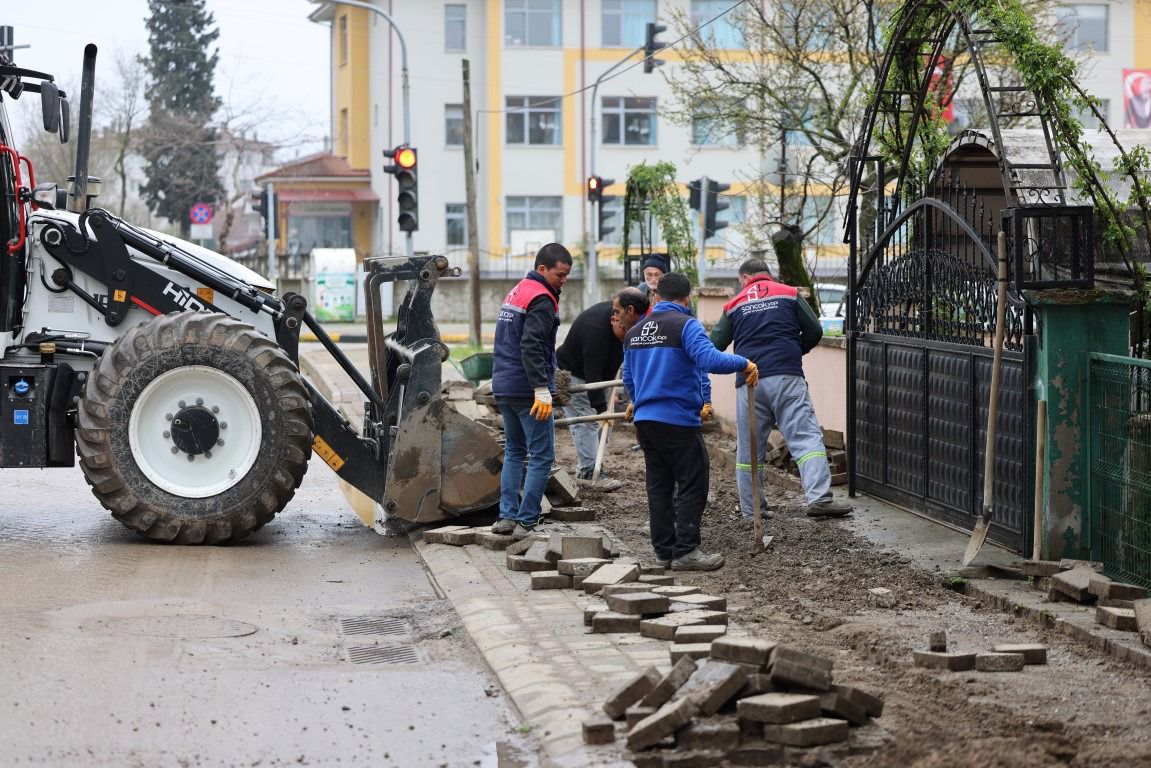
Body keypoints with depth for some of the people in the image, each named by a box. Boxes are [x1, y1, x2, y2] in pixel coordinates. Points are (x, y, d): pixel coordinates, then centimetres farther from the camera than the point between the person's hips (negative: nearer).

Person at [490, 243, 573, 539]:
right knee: (542, 457, -4)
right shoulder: (541, 300, -12)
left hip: (503, 388, 9)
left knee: (514, 452, 17)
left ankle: (507, 515, 11)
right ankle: (526, 522, -8)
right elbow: (531, 347, -22)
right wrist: (542, 390, -23)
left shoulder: (515, 293, 18)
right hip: (527, 390, -9)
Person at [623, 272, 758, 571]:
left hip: (644, 420, 7)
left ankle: (664, 550, 16)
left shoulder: (635, 331, 13)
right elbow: (710, 359, -26)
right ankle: (685, 551, -3)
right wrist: (744, 363, -13)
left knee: (659, 487, 12)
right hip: (678, 420, -7)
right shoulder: (686, 325, -10)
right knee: (692, 486, -1)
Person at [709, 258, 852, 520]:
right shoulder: (789, 294, 9)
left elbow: (714, 348, 12)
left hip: (749, 382, 2)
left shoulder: (734, 305, 13)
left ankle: (750, 511, 15)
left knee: (748, 449, 10)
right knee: (806, 437, -7)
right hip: (787, 378, -2)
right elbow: (814, 331, 8)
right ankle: (819, 498, -23)